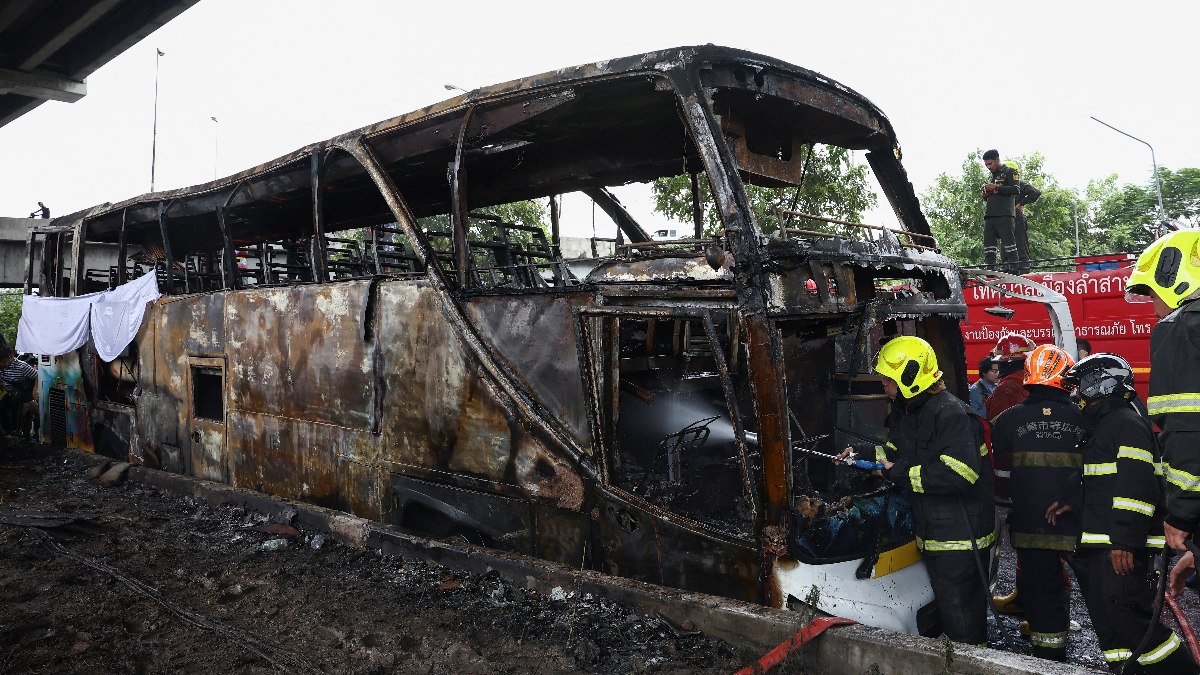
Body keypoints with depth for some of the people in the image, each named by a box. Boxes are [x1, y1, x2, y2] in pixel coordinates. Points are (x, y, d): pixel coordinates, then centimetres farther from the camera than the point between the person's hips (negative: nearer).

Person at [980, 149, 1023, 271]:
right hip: (989, 216, 7)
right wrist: (984, 194, 13)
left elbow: (1016, 190, -8)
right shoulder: (991, 177, 28)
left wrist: (996, 188, -10)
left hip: (1004, 215, -7)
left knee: (1009, 245, -10)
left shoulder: (1010, 172, 6)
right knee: (988, 247, 0)